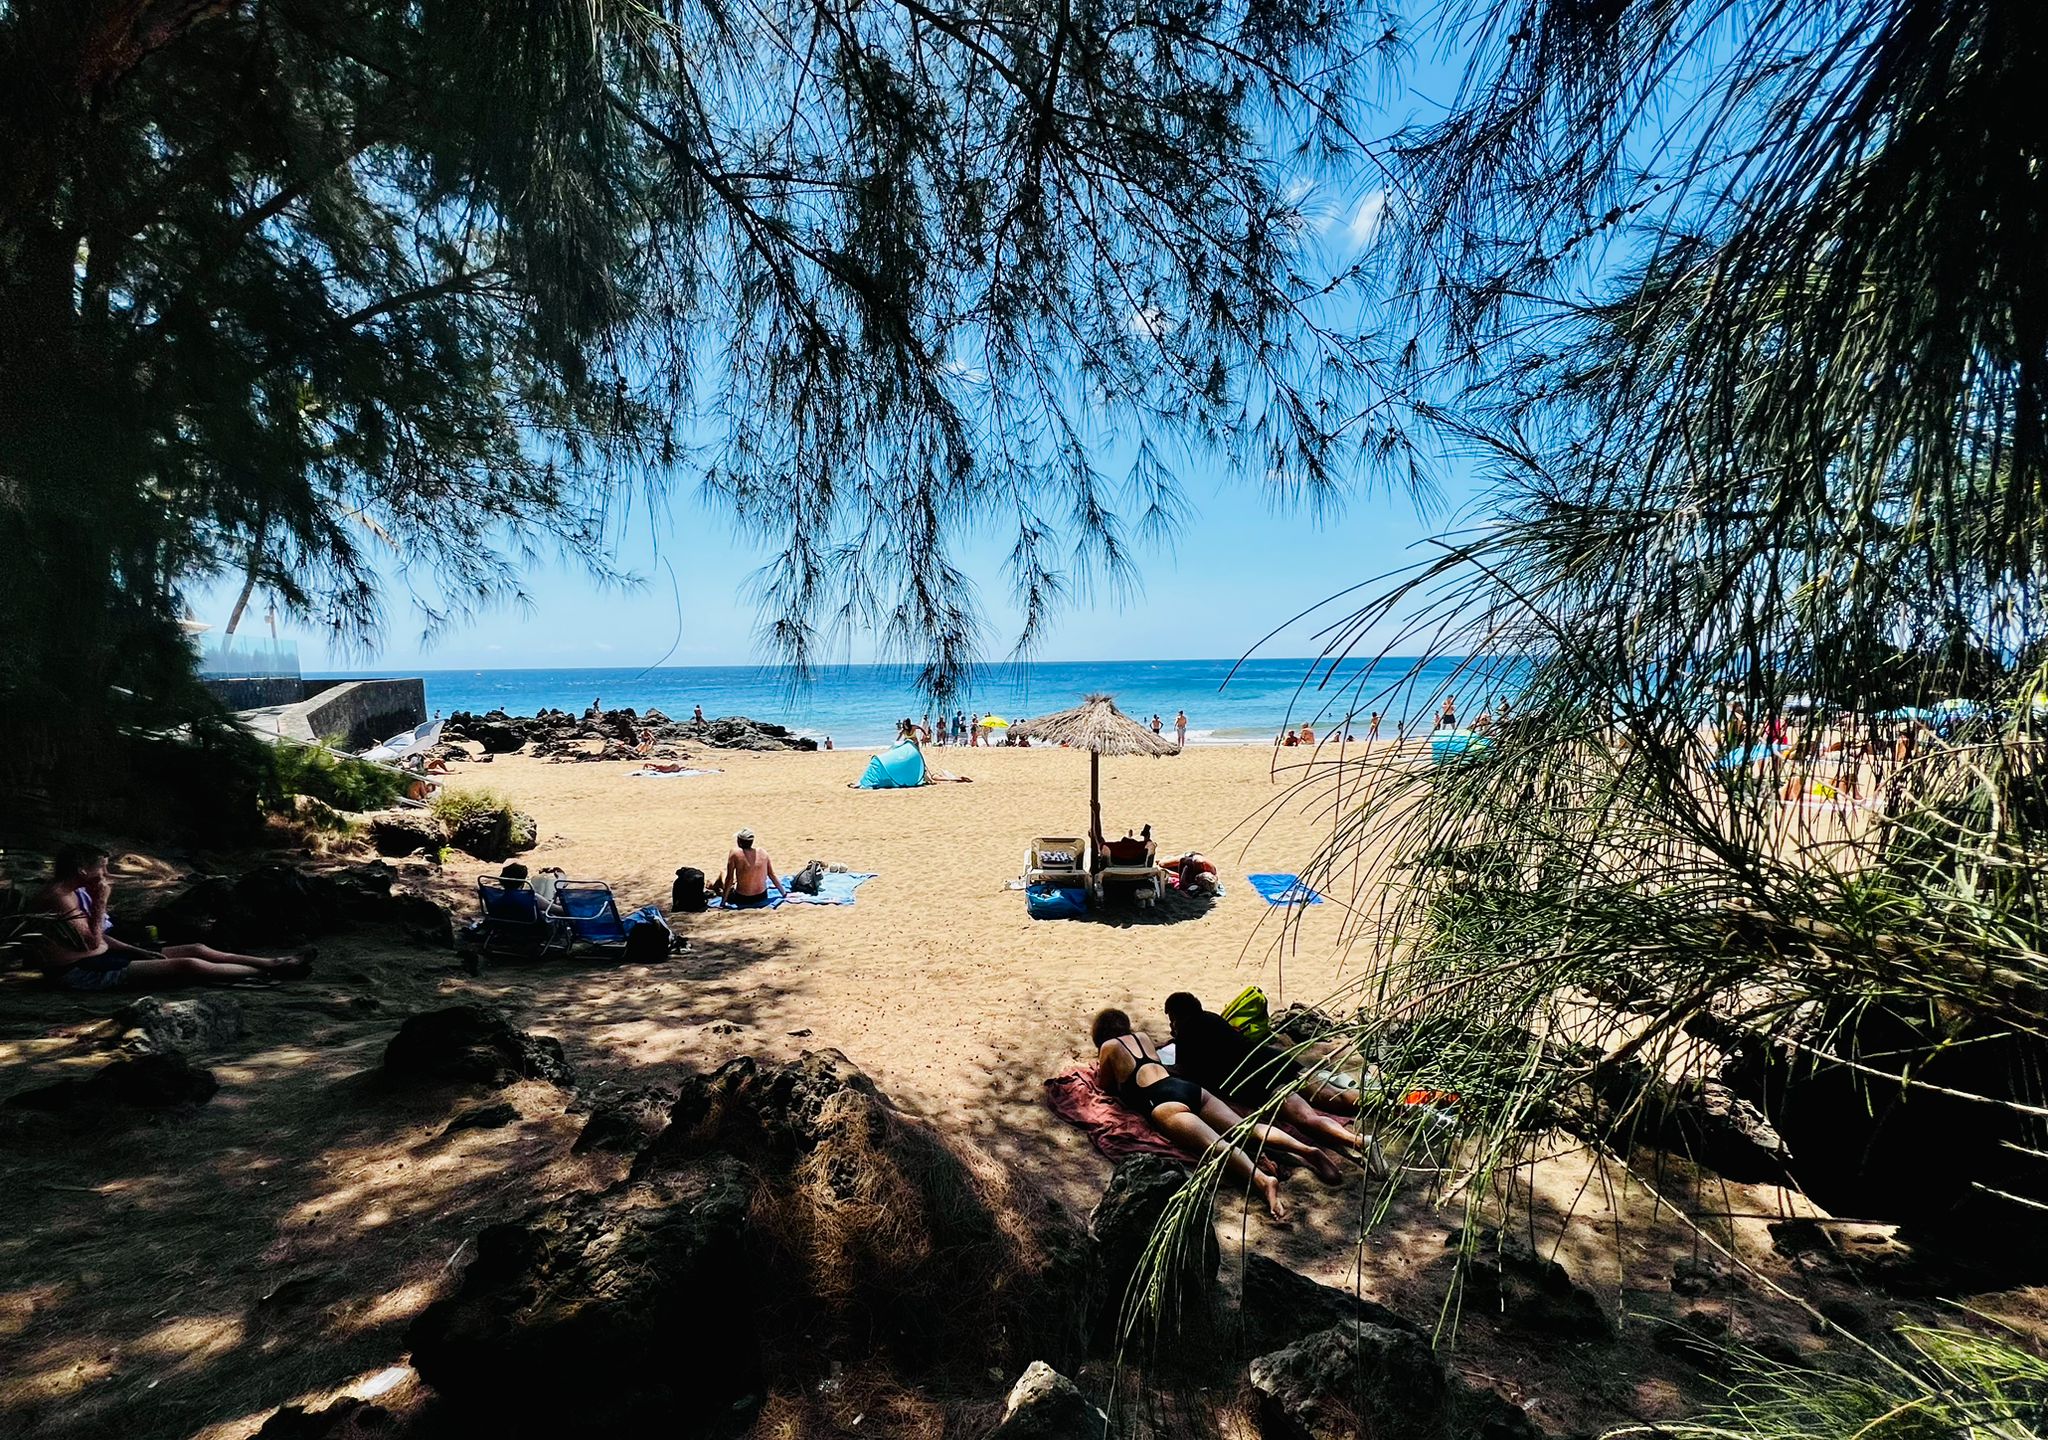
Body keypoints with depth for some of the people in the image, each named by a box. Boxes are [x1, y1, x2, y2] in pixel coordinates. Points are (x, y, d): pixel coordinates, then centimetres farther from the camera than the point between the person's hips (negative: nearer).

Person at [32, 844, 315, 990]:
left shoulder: (74, 892, 12)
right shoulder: (59, 898, -20)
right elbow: (91, 943, -21)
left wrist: (139, 951, 7)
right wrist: (101, 902, -19)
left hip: (99, 960, 11)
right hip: (83, 974, -11)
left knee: (197, 950, 5)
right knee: (189, 966, -20)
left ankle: (275, 962, 8)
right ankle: (272, 972, -13)